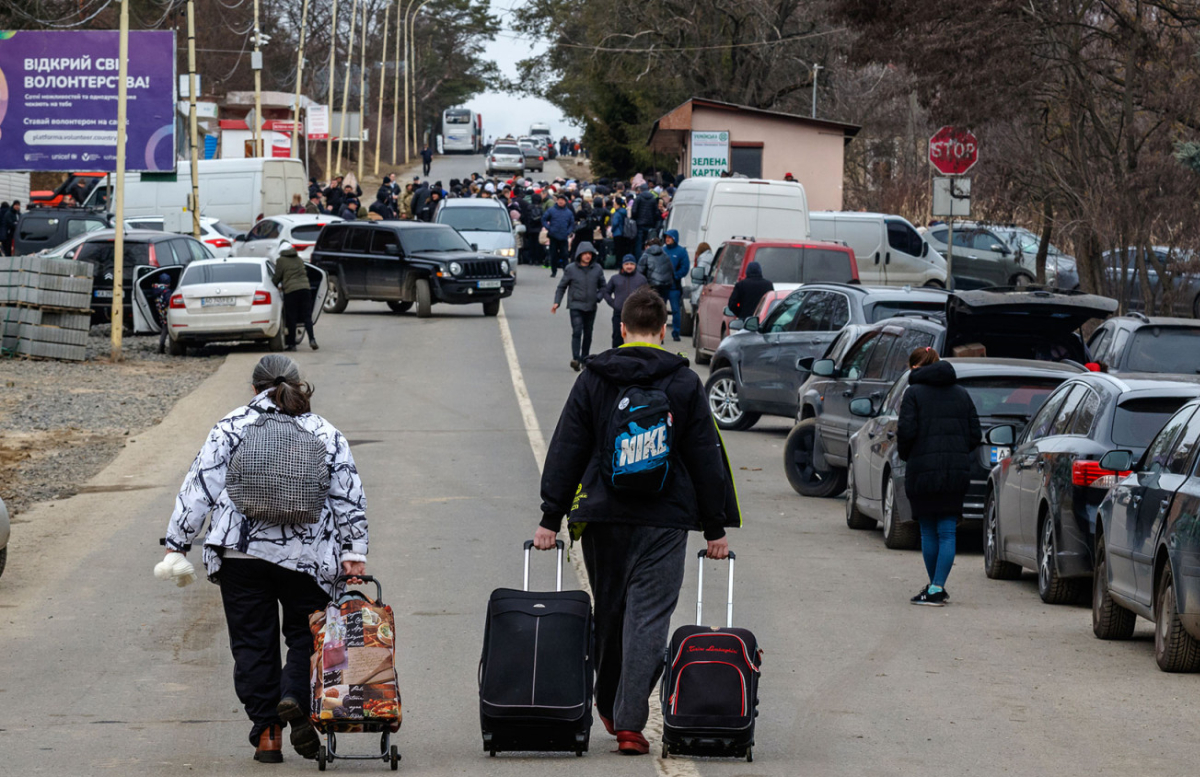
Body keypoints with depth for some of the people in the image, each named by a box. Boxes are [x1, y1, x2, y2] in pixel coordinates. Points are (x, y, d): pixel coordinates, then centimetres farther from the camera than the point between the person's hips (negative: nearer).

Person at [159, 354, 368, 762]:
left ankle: (267, 733, 3)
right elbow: (350, 499, 3)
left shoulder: (231, 427, 4)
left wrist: (177, 544, 2)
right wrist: (354, 552, 3)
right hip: (307, 558, 0)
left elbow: (200, 487, 0)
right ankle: (296, 698, -16)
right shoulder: (326, 434, 8)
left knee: (253, 641, 6)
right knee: (306, 635, 11)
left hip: (241, 553, 0)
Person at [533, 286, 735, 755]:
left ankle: (609, 706, 28)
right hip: (664, 522, -2)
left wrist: (551, 518, 6)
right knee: (648, 617, -3)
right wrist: (716, 528, 9)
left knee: (608, 613, 16)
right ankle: (629, 722, -11)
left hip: (601, 518, 2)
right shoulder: (684, 384, 1)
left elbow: (565, 452, 2)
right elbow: (706, 458, 3)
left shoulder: (593, 380, 2)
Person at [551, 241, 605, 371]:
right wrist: (557, 302, -4)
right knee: (577, 331, -17)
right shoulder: (571, 269, -3)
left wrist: (598, 297, -3)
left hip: (591, 307, 3)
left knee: (588, 334, 9)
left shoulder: (597, 269, 4)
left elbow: (602, 286, 16)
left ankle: (584, 359, 20)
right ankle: (575, 359, -23)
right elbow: (562, 287, 5)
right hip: (576, 306, -3)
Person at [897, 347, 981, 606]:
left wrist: (905, 455, 6)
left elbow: (906, 430, -12)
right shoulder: (961, 394, 11)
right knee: (947, 531, 3)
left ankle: (935, 588, 13)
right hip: (957, 471, 4)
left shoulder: (914, 393, -4)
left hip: (923, 469, -4)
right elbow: (975, 434, 8)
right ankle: (937, 588, -3)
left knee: (928, 531, 7)